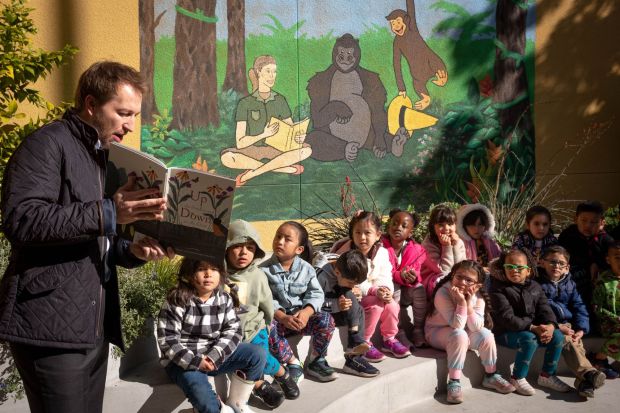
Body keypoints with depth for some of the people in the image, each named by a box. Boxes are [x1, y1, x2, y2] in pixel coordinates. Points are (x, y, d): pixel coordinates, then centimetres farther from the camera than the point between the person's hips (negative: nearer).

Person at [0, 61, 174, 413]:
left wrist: (132, 251, 4)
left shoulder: (105, 157, 20)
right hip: (51, 326, -8)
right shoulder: (47, 144, -7)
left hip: (94, 327, 8)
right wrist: (108, 213, -27)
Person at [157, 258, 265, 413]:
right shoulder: (176, 301, -14)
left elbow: (233, 330, -3)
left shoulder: (224, 299, 1)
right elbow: (167, 341, -15)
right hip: (183, 361, -5)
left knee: (257, 354, -11)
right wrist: (195, 361, -24)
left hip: (215, 355, 5)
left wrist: (215, 356, -21)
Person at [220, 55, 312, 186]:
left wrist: (298, 137, -20)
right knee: (226, 157, -35)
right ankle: (283, 168, -25)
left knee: (306, 149, -28)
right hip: (252, 151, -2)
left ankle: (251, 173, -26)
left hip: (276, 149, 2)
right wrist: (264, 134, -26)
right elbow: (240, 143, -10)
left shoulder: (280, 100, 5)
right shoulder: (245, 103, -4)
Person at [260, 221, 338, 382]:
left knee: (326, 320, -22)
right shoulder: (264, 270, -6)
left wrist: (306, 312, -24)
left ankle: (316, 361, 1)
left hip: (302, 316, 2)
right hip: (277, 317, -2)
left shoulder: (306, 268, 1)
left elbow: (316, 294, -4)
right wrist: (283, 317, -25)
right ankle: (293, 363, -14)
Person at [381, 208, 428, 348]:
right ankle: (408, 333, -20)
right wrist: (399, 275, -35)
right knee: (395, 291, -33)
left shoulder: (416, 250, -6)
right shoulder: (381, 246, -15)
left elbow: (416, 272, -6)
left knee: (419, 289, -25)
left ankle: (419, 333, -17)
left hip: (406, 289, 3)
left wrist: (413, 277, -32)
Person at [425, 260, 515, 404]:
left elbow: (476, 327, -20)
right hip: (437, 332, -5)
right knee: (460, 335, -33)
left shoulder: (478, 296, -11)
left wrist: (469, 303, -31)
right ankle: (454, 382, -25)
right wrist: (461, 301, -40)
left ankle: (491, 376, 4)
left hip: (463, 333, 5)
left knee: (485, 334, -18)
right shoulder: (443, 293, -26)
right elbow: (457, 325, -30)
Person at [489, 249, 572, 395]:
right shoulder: (498, 289, -13)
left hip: (534, 329, 7)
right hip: (505, 332, -6)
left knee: (557, 336, -9)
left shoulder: (535, 287, 8)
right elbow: (507, 317, -21)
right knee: (529, 339, -32)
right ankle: (517, 378, -15)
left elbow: (545, 309, 2)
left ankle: (547, 375, 6)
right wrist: (533, 328, -28)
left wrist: (550, 326, -21)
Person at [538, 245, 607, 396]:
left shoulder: (569, 284, 15)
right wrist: (557, 326, -18)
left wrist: (581, 329, -4)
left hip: (568, 324, 5)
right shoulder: (538, 283, -2)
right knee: (567, 342, -30)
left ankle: (584, 380, -36)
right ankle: (588, 372, -45)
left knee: (578, 345, -23)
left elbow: (579, 307, 12)